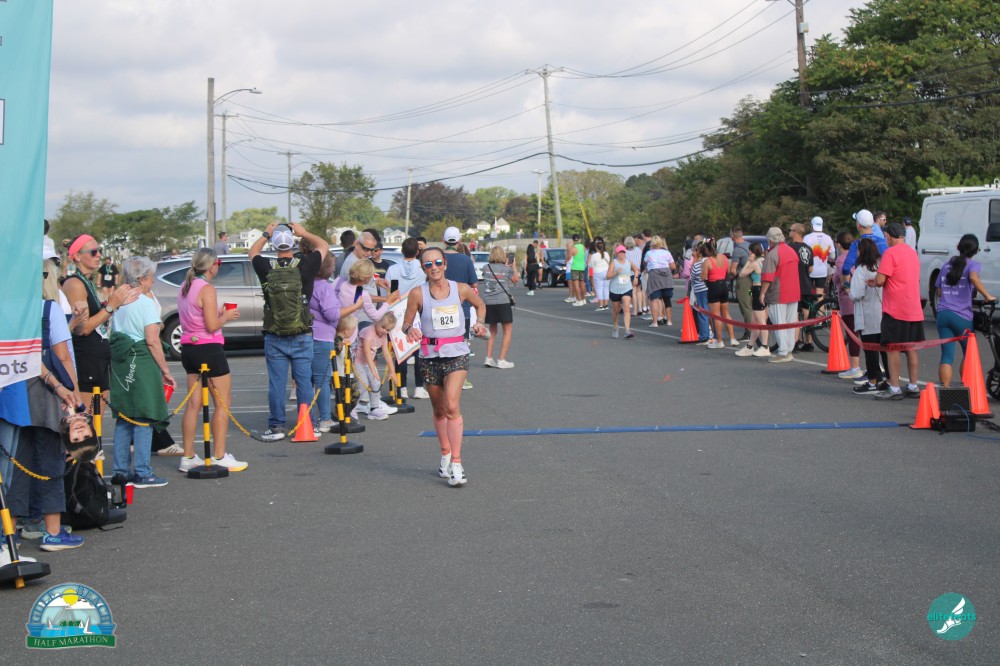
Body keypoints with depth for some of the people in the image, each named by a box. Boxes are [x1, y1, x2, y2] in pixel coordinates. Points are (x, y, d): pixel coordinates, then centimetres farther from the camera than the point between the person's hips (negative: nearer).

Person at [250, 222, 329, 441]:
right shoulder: (304, 266, -7)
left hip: (274, 338, 1)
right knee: (304, 382, 5)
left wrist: (266, 234, 26)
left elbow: (252, 252, 19)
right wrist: (304, 233, 20)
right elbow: (324, 246, 12)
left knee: (276, 384, 5)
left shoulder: (267, 268, -5)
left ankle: (276, 427, 8)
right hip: (301, 338, -1)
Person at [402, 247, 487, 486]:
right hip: (430, 357, 1)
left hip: (457, 355, -1)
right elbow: (406, 323, 1)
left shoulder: (461, 289, 0)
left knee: (452, 406, -18)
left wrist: (479, 322, 2)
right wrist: (410, 330, -21)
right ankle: (445, 454, 34)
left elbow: (480, 305, 20)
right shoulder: (418, 294, -4)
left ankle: (456, 464, -19)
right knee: (439, 410, 13)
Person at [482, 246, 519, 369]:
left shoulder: (486, 268, 3)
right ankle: (502, 360, -2)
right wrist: (514, 268, 25)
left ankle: (488, 358, 12)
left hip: (488, 302, 4)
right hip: (502, 302, -4)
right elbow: (515, 280, 12)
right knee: (508, 331, 5)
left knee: (492, 331, 19)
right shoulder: (507, 269, -5)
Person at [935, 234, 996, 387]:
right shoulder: (973, 264, 0)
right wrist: (987, 296, -17)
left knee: (947, 356, 1)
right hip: (962, 316, -4)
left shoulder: (946, 266, 16)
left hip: (943, 314, 4)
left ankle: (945, 389, -8)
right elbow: (974, 278, -23)